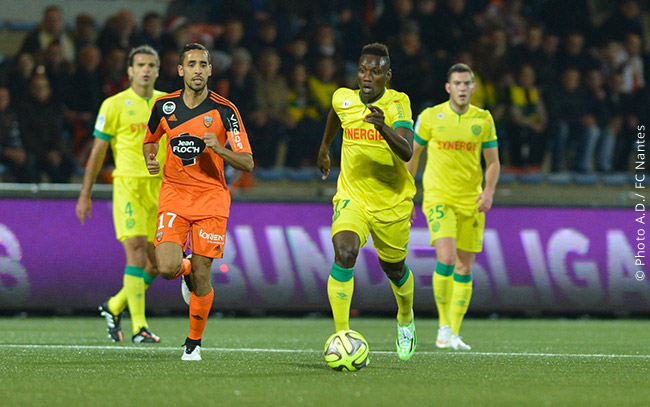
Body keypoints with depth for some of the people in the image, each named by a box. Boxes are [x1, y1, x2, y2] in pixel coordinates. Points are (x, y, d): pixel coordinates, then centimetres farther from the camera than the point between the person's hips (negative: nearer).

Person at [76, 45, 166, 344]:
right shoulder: (114, 105, -1)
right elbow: (98, 151, 2)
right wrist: (85, 195, 1)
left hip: (160, 187, 5)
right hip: (128, 184, -5)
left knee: (157, 261, 3)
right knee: (136, 252, -16)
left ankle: (115, 307, 25)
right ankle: (139, 326, -16)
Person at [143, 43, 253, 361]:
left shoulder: (225, 111, -7)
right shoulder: (164, 106, 1)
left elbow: (247, 164, -7)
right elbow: (150, 140, 21)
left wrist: (219, 148, -25)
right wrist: (150, 160, -1)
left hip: (211, 198, -1)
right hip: (174, 195, 1)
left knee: (201, 278, -4)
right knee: (167, 268, -17)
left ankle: (194, 342, 17)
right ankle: (186, 269, 22)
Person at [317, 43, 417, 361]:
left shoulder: (397, 103, -16)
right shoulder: (343, 99, -5)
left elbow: (407, 152, -32)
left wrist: (383, 126, -49)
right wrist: (324, 146, 34)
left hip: (392, 203, -1)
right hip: (351, 198, 1)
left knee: (394, 269, 16)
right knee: (344, 254, -26)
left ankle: (405, 319, 51)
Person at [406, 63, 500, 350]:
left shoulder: (483, 119, 4)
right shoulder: (430, 117, -1)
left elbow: (493, 162, 9)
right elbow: (412, 154, 9)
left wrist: (489, 191, -8)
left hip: (471, 202, 3)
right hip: (438, 197, -3)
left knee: (464, 268, 4)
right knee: (446, 257, -21)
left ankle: (454, 334, 12)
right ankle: (443, 326, -8)